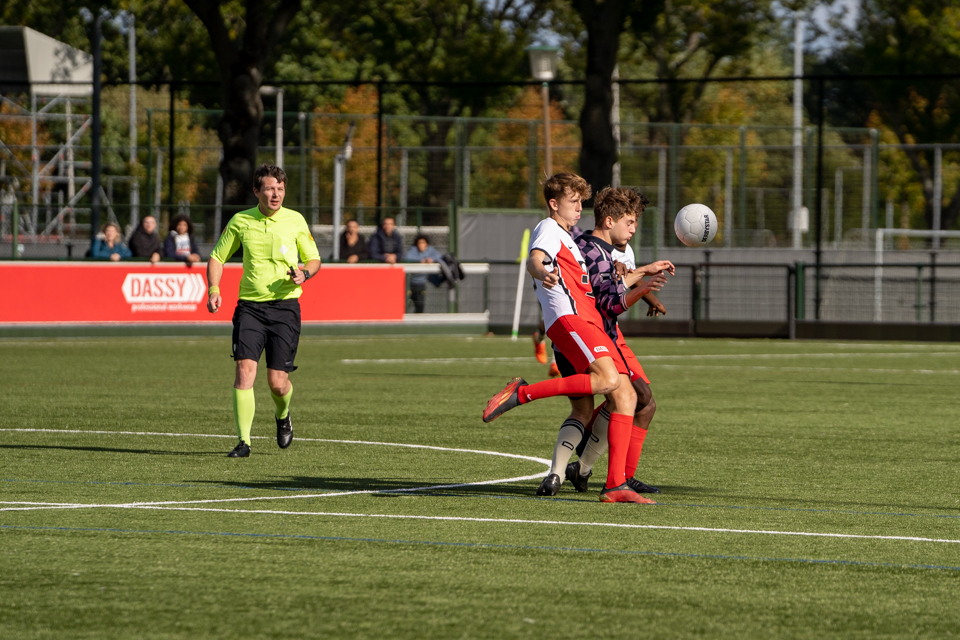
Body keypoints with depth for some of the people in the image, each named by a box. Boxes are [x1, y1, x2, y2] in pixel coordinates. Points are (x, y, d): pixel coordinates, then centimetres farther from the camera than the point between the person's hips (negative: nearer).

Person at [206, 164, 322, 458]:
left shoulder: (295, 221, 2)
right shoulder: (240, 221, 3)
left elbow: (314, 260, 11)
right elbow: (217, 257, 13)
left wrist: (304, 274, -12)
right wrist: (214, 289, -3)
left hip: (285, 305, 0)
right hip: (250, 306, 1)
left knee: (277, 382, -3)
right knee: (245, 370, -16)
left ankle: (283, 416, 33)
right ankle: (244, 441, -13)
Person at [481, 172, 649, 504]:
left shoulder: (567, 239, 32)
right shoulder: (548, 228, 3)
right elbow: (534, 259, -19)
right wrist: (542, 273, -46)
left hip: (589, 321, 9)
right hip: (568, 318, -9)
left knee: (626, 396, -3)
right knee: (607, 380, -32)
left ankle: (615, 485, -10)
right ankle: (521, 393, -23)